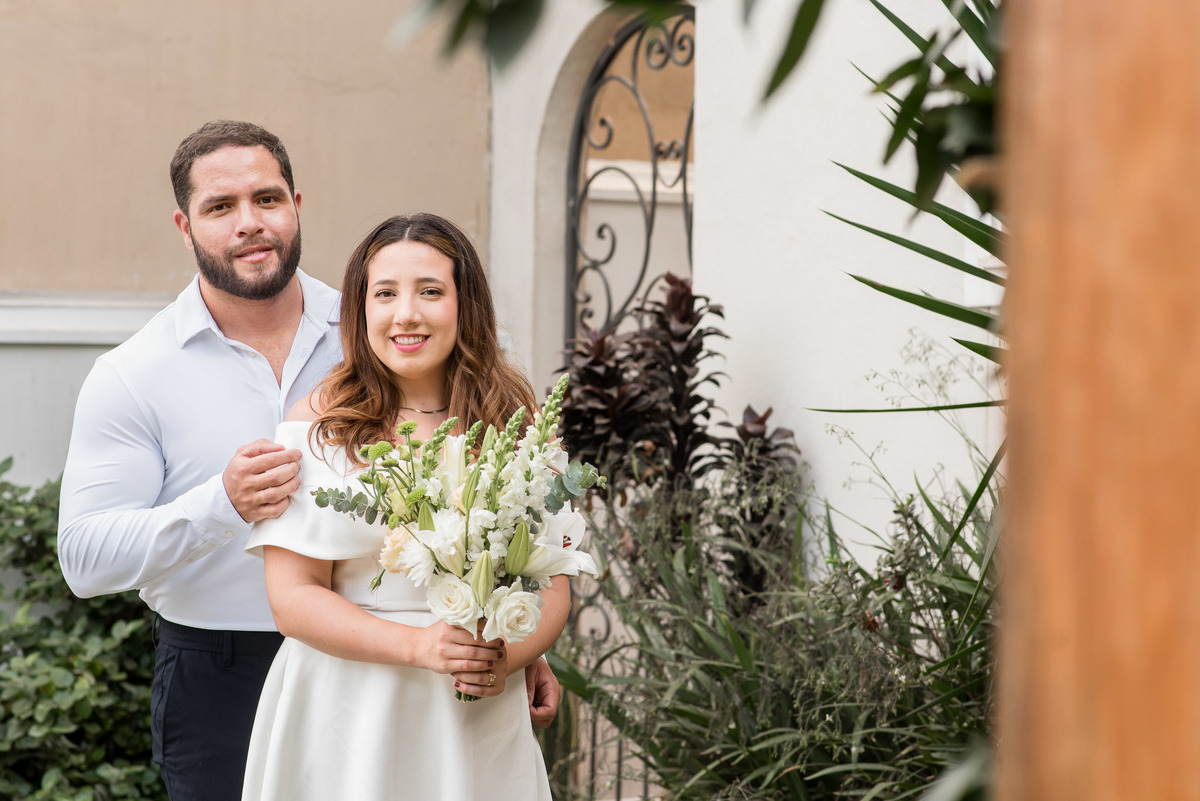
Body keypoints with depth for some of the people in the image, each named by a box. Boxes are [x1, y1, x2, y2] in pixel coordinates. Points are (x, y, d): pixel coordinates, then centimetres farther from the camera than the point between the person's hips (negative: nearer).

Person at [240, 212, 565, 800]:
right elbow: (293, 597, -8)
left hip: (477, 720, 2)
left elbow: (552, 585, 5)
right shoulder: (320, 425, -4)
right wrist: (418, 646, -19)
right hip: (347, 718, -2)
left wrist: (507, 659, -14)